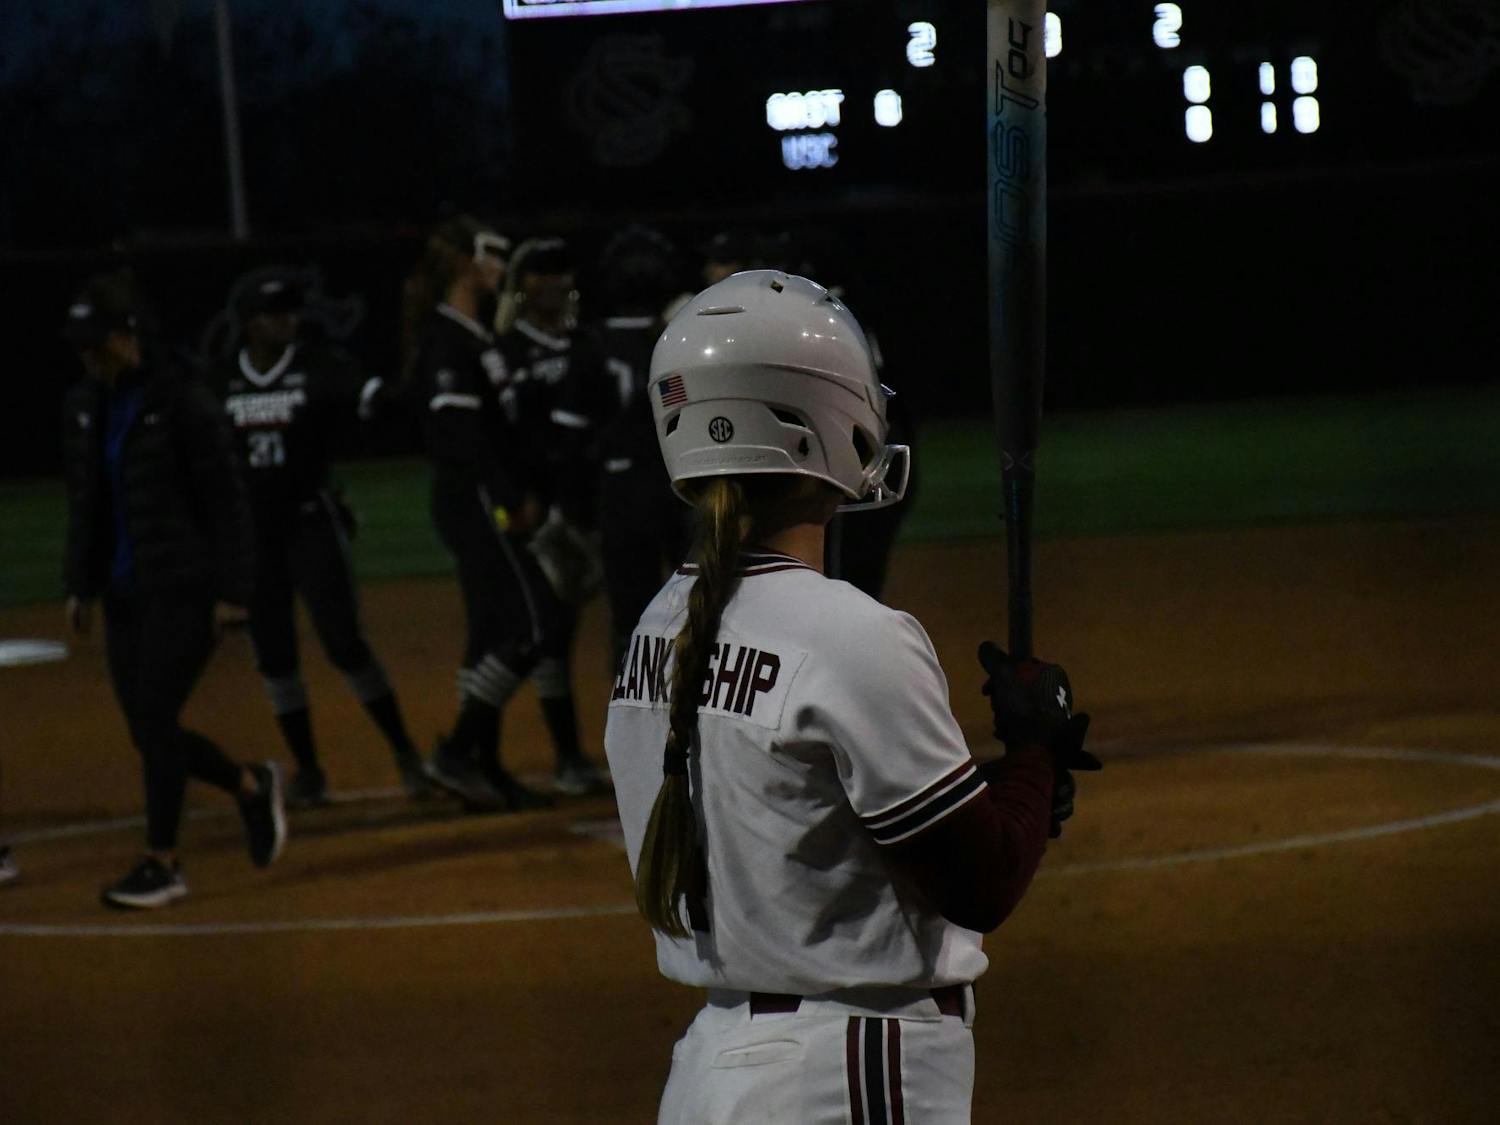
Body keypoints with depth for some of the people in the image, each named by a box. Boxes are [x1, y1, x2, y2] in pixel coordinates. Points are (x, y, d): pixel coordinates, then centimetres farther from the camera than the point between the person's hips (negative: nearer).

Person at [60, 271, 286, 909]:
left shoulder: (180, 401, -11)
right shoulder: (83, 407, 9)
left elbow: (224, 499, -10)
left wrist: (232, 590, -13)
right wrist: (79, 586, 14)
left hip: (183, 589, -7)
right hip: (124, 592, 7)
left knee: (156, 722, -9)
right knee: (148, 731, 6)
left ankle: (162, 863, 1)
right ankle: (251, 788, 29)